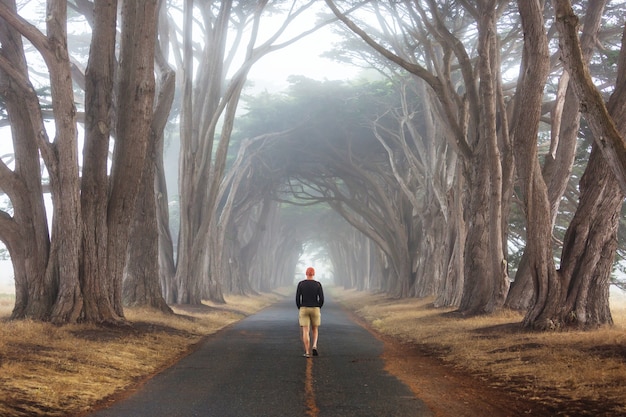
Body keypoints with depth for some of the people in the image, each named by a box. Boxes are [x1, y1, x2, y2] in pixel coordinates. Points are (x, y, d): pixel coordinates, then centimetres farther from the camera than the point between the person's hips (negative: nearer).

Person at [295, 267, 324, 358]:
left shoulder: (300, 284, -3)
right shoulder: (318, 284, -3)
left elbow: (297, 298, -3)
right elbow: (321, 299, -5)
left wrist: (300, 309, 11)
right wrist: (318, 309, 12)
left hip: (304, 310, -1)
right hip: (315, 310, 1)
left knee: (305, 331, 2)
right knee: (315, 330, 18)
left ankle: (307, 353, -5)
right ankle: (314, 346, -3)